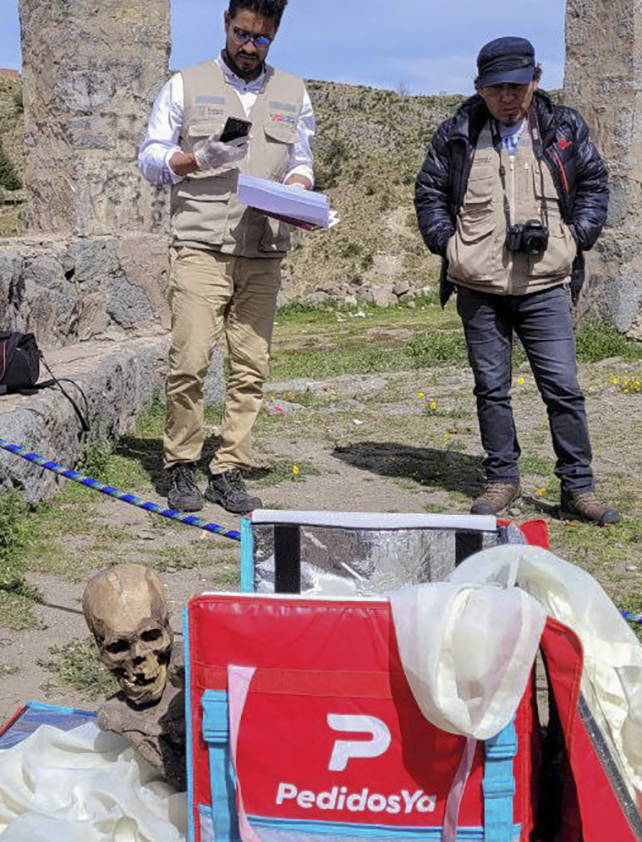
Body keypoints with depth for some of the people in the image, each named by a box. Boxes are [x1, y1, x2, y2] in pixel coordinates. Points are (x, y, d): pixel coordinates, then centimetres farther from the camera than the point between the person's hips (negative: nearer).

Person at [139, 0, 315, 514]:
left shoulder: (293, 93, 18)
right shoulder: (186, 86, 9)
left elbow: (301, 163, 21)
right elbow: (150, 157, 7)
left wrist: (294, 191, -2)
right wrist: (200, 159, -12)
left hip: (264, 253, 3)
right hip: (200, 247, -3)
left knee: (251, 368, -1)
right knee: (190, 361, -9)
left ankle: (230, 472, 9)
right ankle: (181, 468, 6)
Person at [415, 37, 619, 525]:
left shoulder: (565, 128, 6)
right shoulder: (457, 134, 5)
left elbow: (595, 186, 13)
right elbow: (429, 192, 13)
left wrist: (571, 237, 0)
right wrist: (447, 244, 1)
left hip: (544, 284, -1)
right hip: (478, 287, 1)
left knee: (563, 387, -3)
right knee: (491, 388, 8)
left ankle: (579, 488, 7)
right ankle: (502, 480, 21)